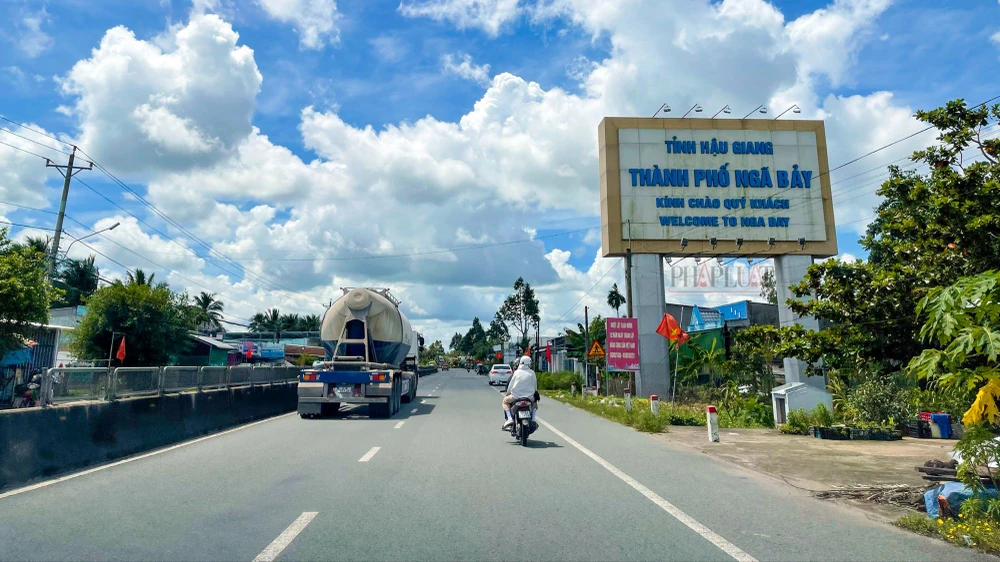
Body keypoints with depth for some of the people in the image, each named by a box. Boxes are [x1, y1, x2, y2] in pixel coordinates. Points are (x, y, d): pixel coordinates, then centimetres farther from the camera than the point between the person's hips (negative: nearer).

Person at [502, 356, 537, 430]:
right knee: (534, 401, 35)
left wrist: (508, 393, 23)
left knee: (505, 401, 25)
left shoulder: (517, 372, -1)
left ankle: (509, 419, 5)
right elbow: (535, 386, 8)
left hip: (516, 397, -2)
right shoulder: (532, 373, 1)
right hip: (529, 397, 2)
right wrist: (534, 392, 27)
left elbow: (510, 385, 5)